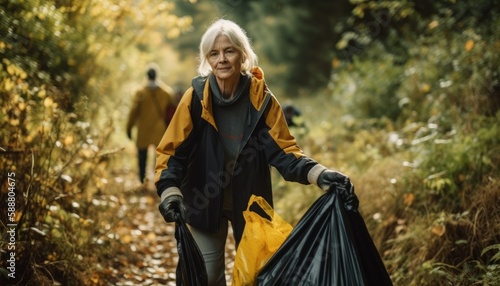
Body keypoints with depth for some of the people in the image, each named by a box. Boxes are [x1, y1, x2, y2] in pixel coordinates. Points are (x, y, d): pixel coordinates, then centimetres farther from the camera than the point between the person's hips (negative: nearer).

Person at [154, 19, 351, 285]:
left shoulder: (262, 99, -13)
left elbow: (282, 150, -13)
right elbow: (172, 150, -12)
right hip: (204, 204, -1)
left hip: (251, 203, 1)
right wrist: (170, 191, -28)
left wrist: (318, 174, -29)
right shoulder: (195, 97, -14)